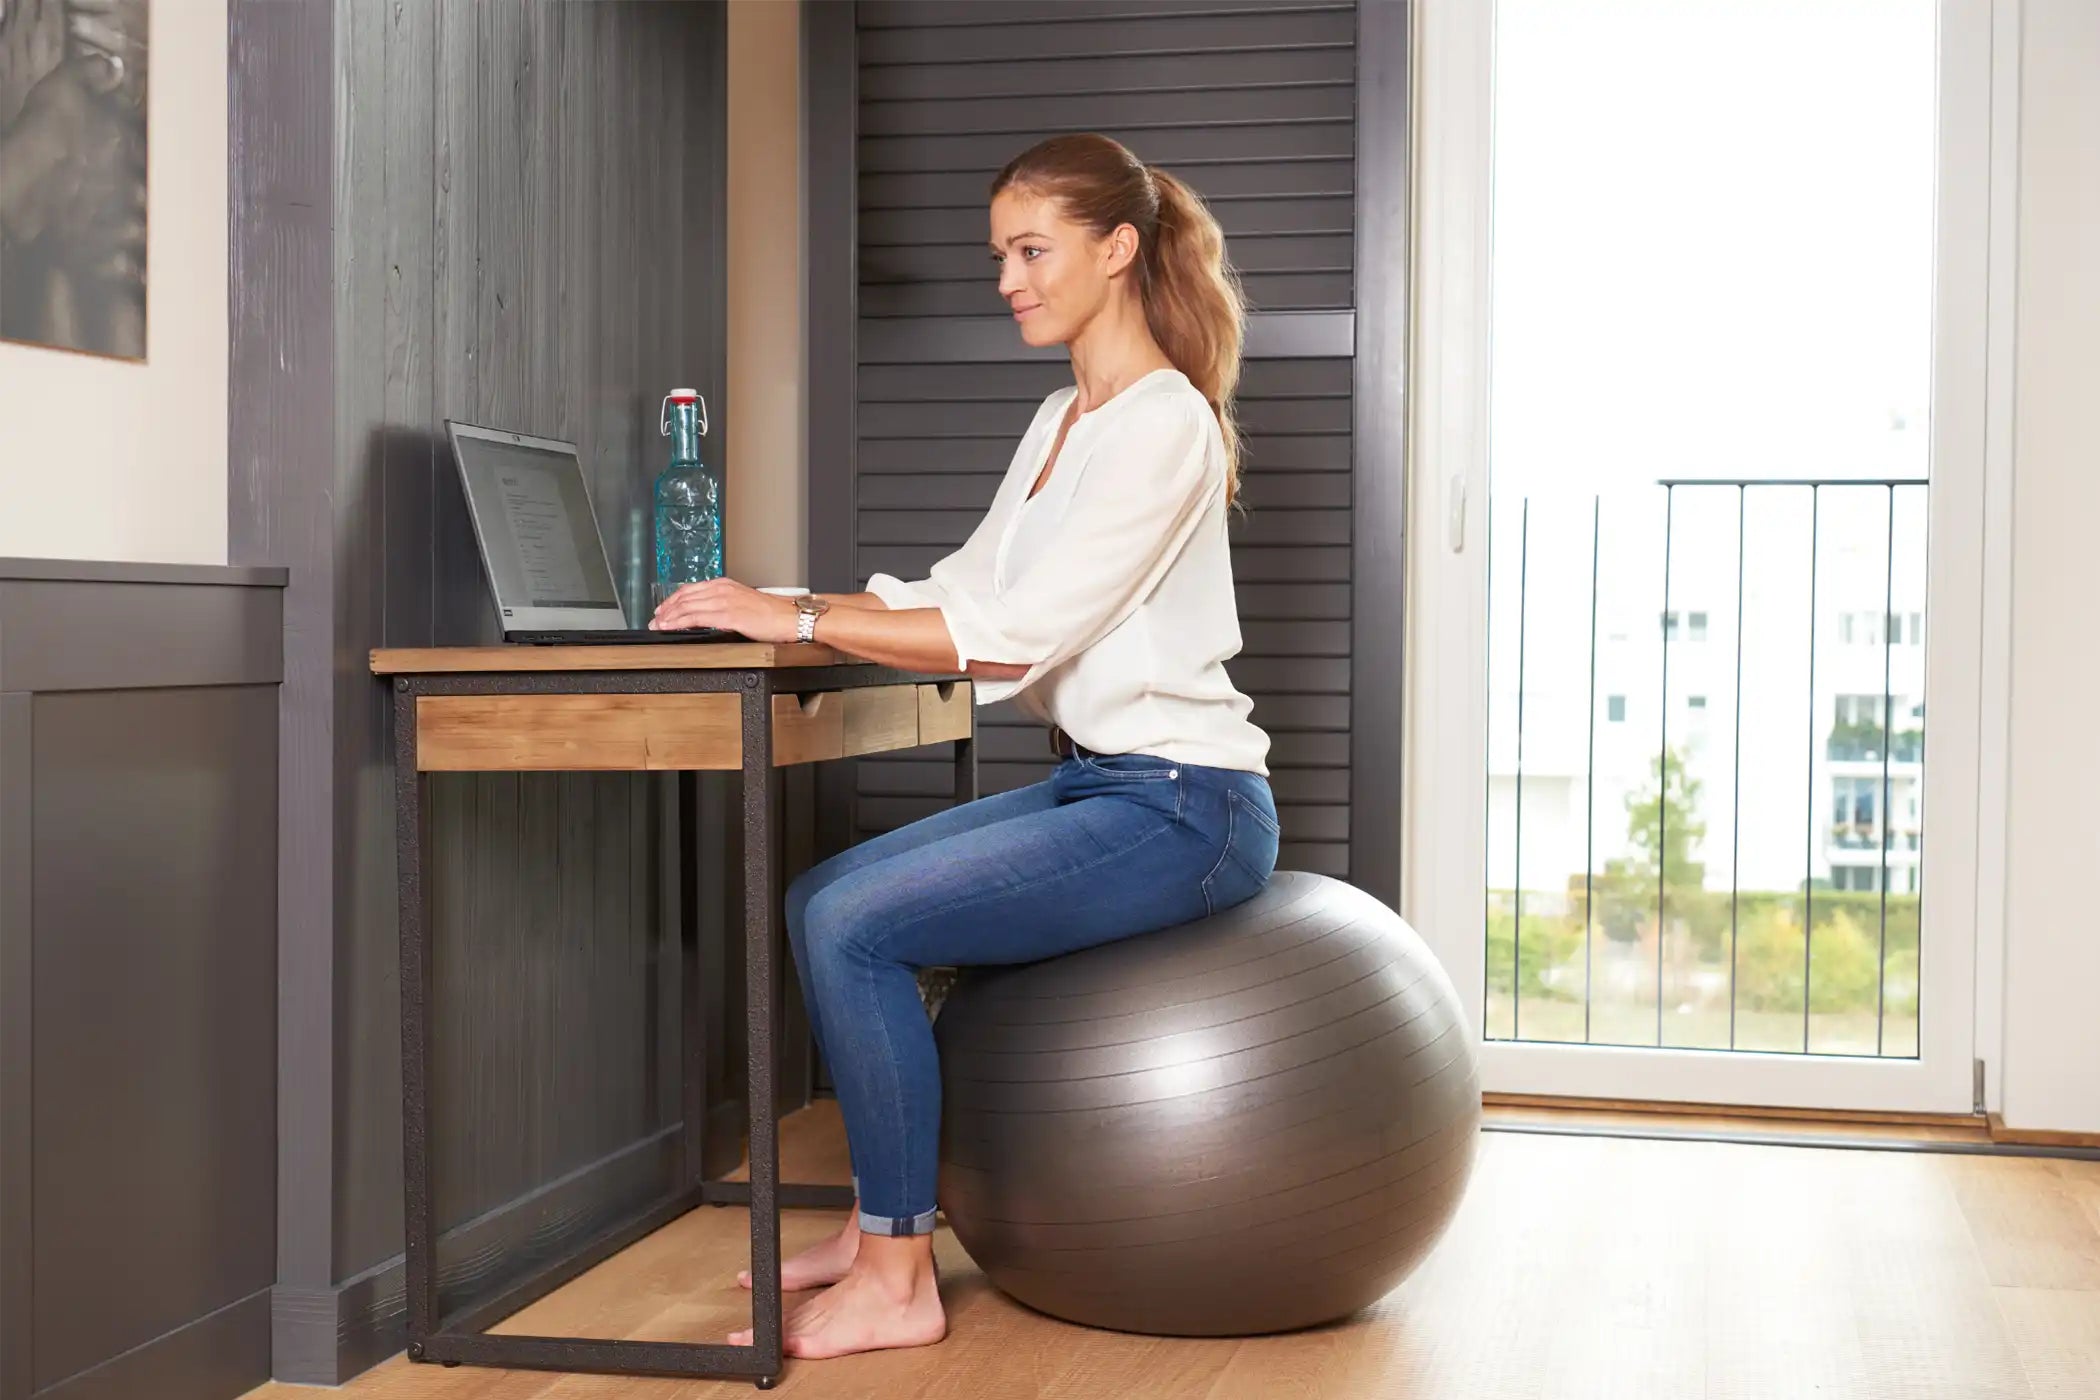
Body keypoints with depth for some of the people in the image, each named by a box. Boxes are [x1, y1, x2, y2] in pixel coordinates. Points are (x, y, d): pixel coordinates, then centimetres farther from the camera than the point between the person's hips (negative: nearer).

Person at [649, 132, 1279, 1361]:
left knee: (852, 924, -18)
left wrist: (799, 621, -21)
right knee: (825, 901, 5)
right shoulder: (1062, 421, 15)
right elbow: (962, 592, 12)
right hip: (1097, 784, 9)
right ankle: (885, 1223, 13)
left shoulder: (1163, 423, -16)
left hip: (1180, 808, -9)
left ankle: (897, 1281, -8)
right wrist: (777, 601, -1)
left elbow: (1016, 635, -22)